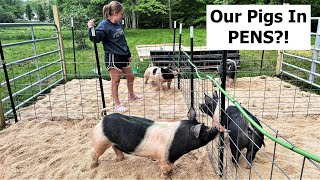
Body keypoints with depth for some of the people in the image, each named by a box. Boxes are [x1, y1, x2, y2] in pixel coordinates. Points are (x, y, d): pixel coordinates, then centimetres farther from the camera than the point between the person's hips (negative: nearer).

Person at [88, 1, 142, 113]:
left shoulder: (118, 24, 8)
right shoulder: (104, 25, -14)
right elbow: (96, 39, -20)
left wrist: (128, 53, 21)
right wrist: (91, 29, -38)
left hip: (123, 56, 8)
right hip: (112, 57, -8)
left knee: (130, 76, 17)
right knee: (115, 80, 0)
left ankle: (131, 95, 41)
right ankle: (117, 104, 15)